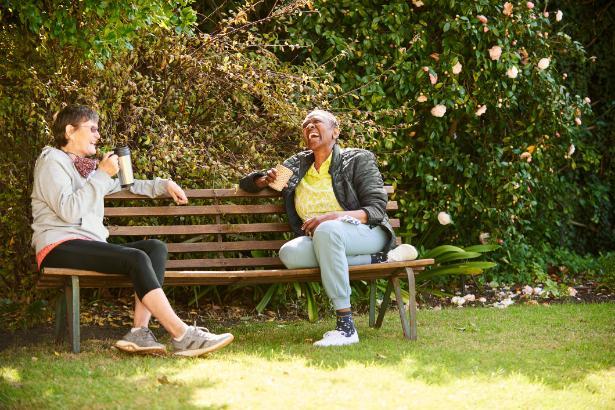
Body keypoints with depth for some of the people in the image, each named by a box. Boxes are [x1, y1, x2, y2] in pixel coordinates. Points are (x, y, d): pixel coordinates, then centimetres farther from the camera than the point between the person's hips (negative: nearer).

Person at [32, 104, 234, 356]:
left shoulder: (86, 166, 25)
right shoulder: (51, 161, -1)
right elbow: (68, 211, -16)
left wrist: (163, 185, 29)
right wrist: (101, 175, -13)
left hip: (89, 245, 9)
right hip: (60, 248, -9)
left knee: (156, 248, -13)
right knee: (136, 259, -28)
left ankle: (139, 331, -29)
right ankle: (182, 336, -32)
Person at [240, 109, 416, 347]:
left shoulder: (358, 160, 6)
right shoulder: (296, 165, 21)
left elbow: (376, 210, -4)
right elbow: (247, 183, 30)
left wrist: (333, 217, -21)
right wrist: (266, 180, 5)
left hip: (367, 233, -4)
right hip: (318, 240, 4)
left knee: (327, 230, -40)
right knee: (289, 253, -32)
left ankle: (346, 327, -43)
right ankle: (379, 259, -23)